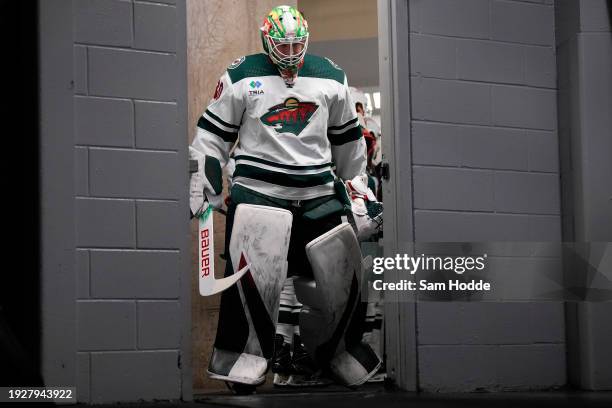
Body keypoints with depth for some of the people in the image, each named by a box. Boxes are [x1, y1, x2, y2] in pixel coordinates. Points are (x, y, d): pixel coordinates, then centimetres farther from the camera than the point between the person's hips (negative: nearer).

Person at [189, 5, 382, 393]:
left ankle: (337, 349, 25)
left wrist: (360, 186, 20)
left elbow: (347, 139, 18)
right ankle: (242, 357, -5)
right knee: (252, 274, -19)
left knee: (342, 274, 4)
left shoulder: (331, 77, 8)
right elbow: (213, 134, 3)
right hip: (258, 190, -4)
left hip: (319, 193, 4)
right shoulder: (241, 77, -2)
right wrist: (199, 187, -1)